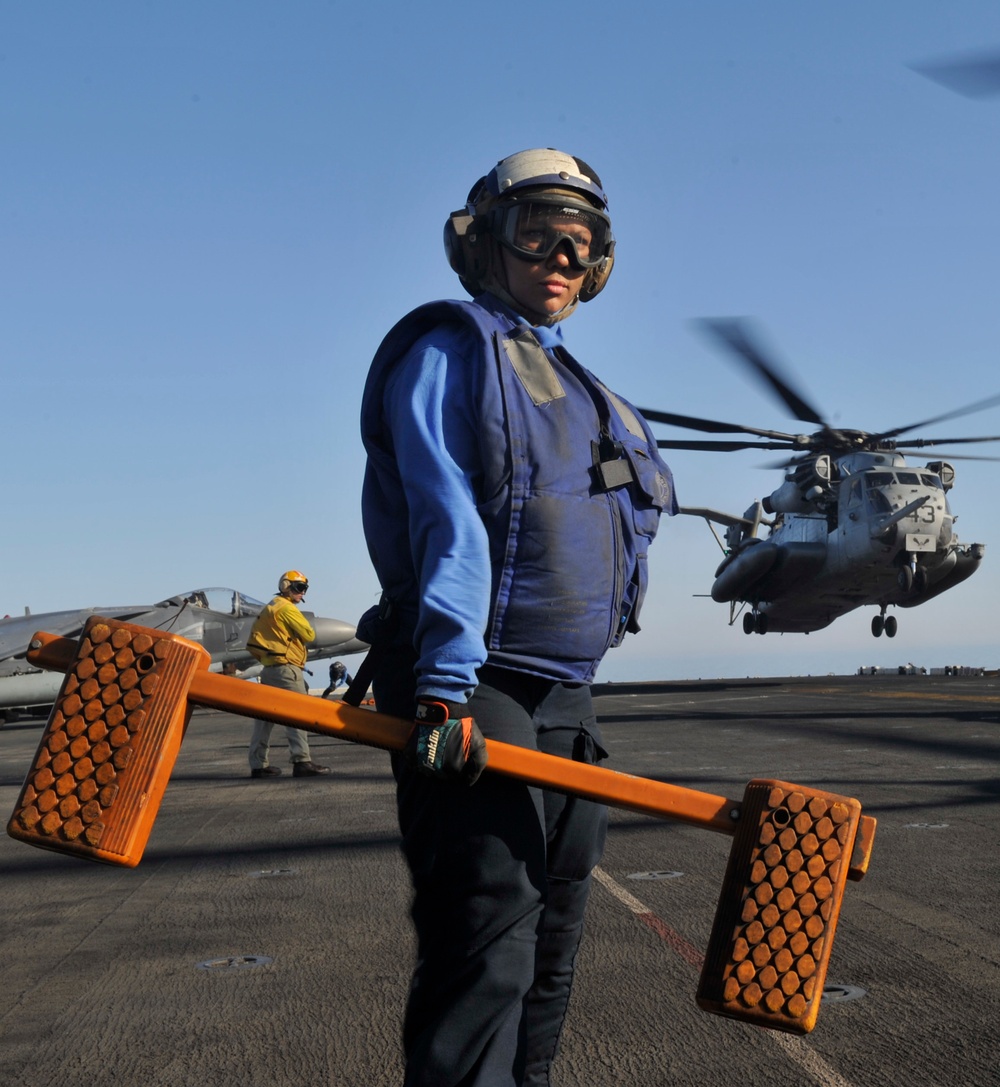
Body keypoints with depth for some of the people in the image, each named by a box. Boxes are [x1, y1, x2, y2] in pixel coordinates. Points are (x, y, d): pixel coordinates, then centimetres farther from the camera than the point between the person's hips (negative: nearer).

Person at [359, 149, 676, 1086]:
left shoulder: (576, 390, 22)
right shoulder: (449, 348, -3)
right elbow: (447, 523, -16)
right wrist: (448, 681, -25)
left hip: (563, 696, 9)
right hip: (467, 694, -9)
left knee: (550, 946, 14)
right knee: (486, 952, -13)